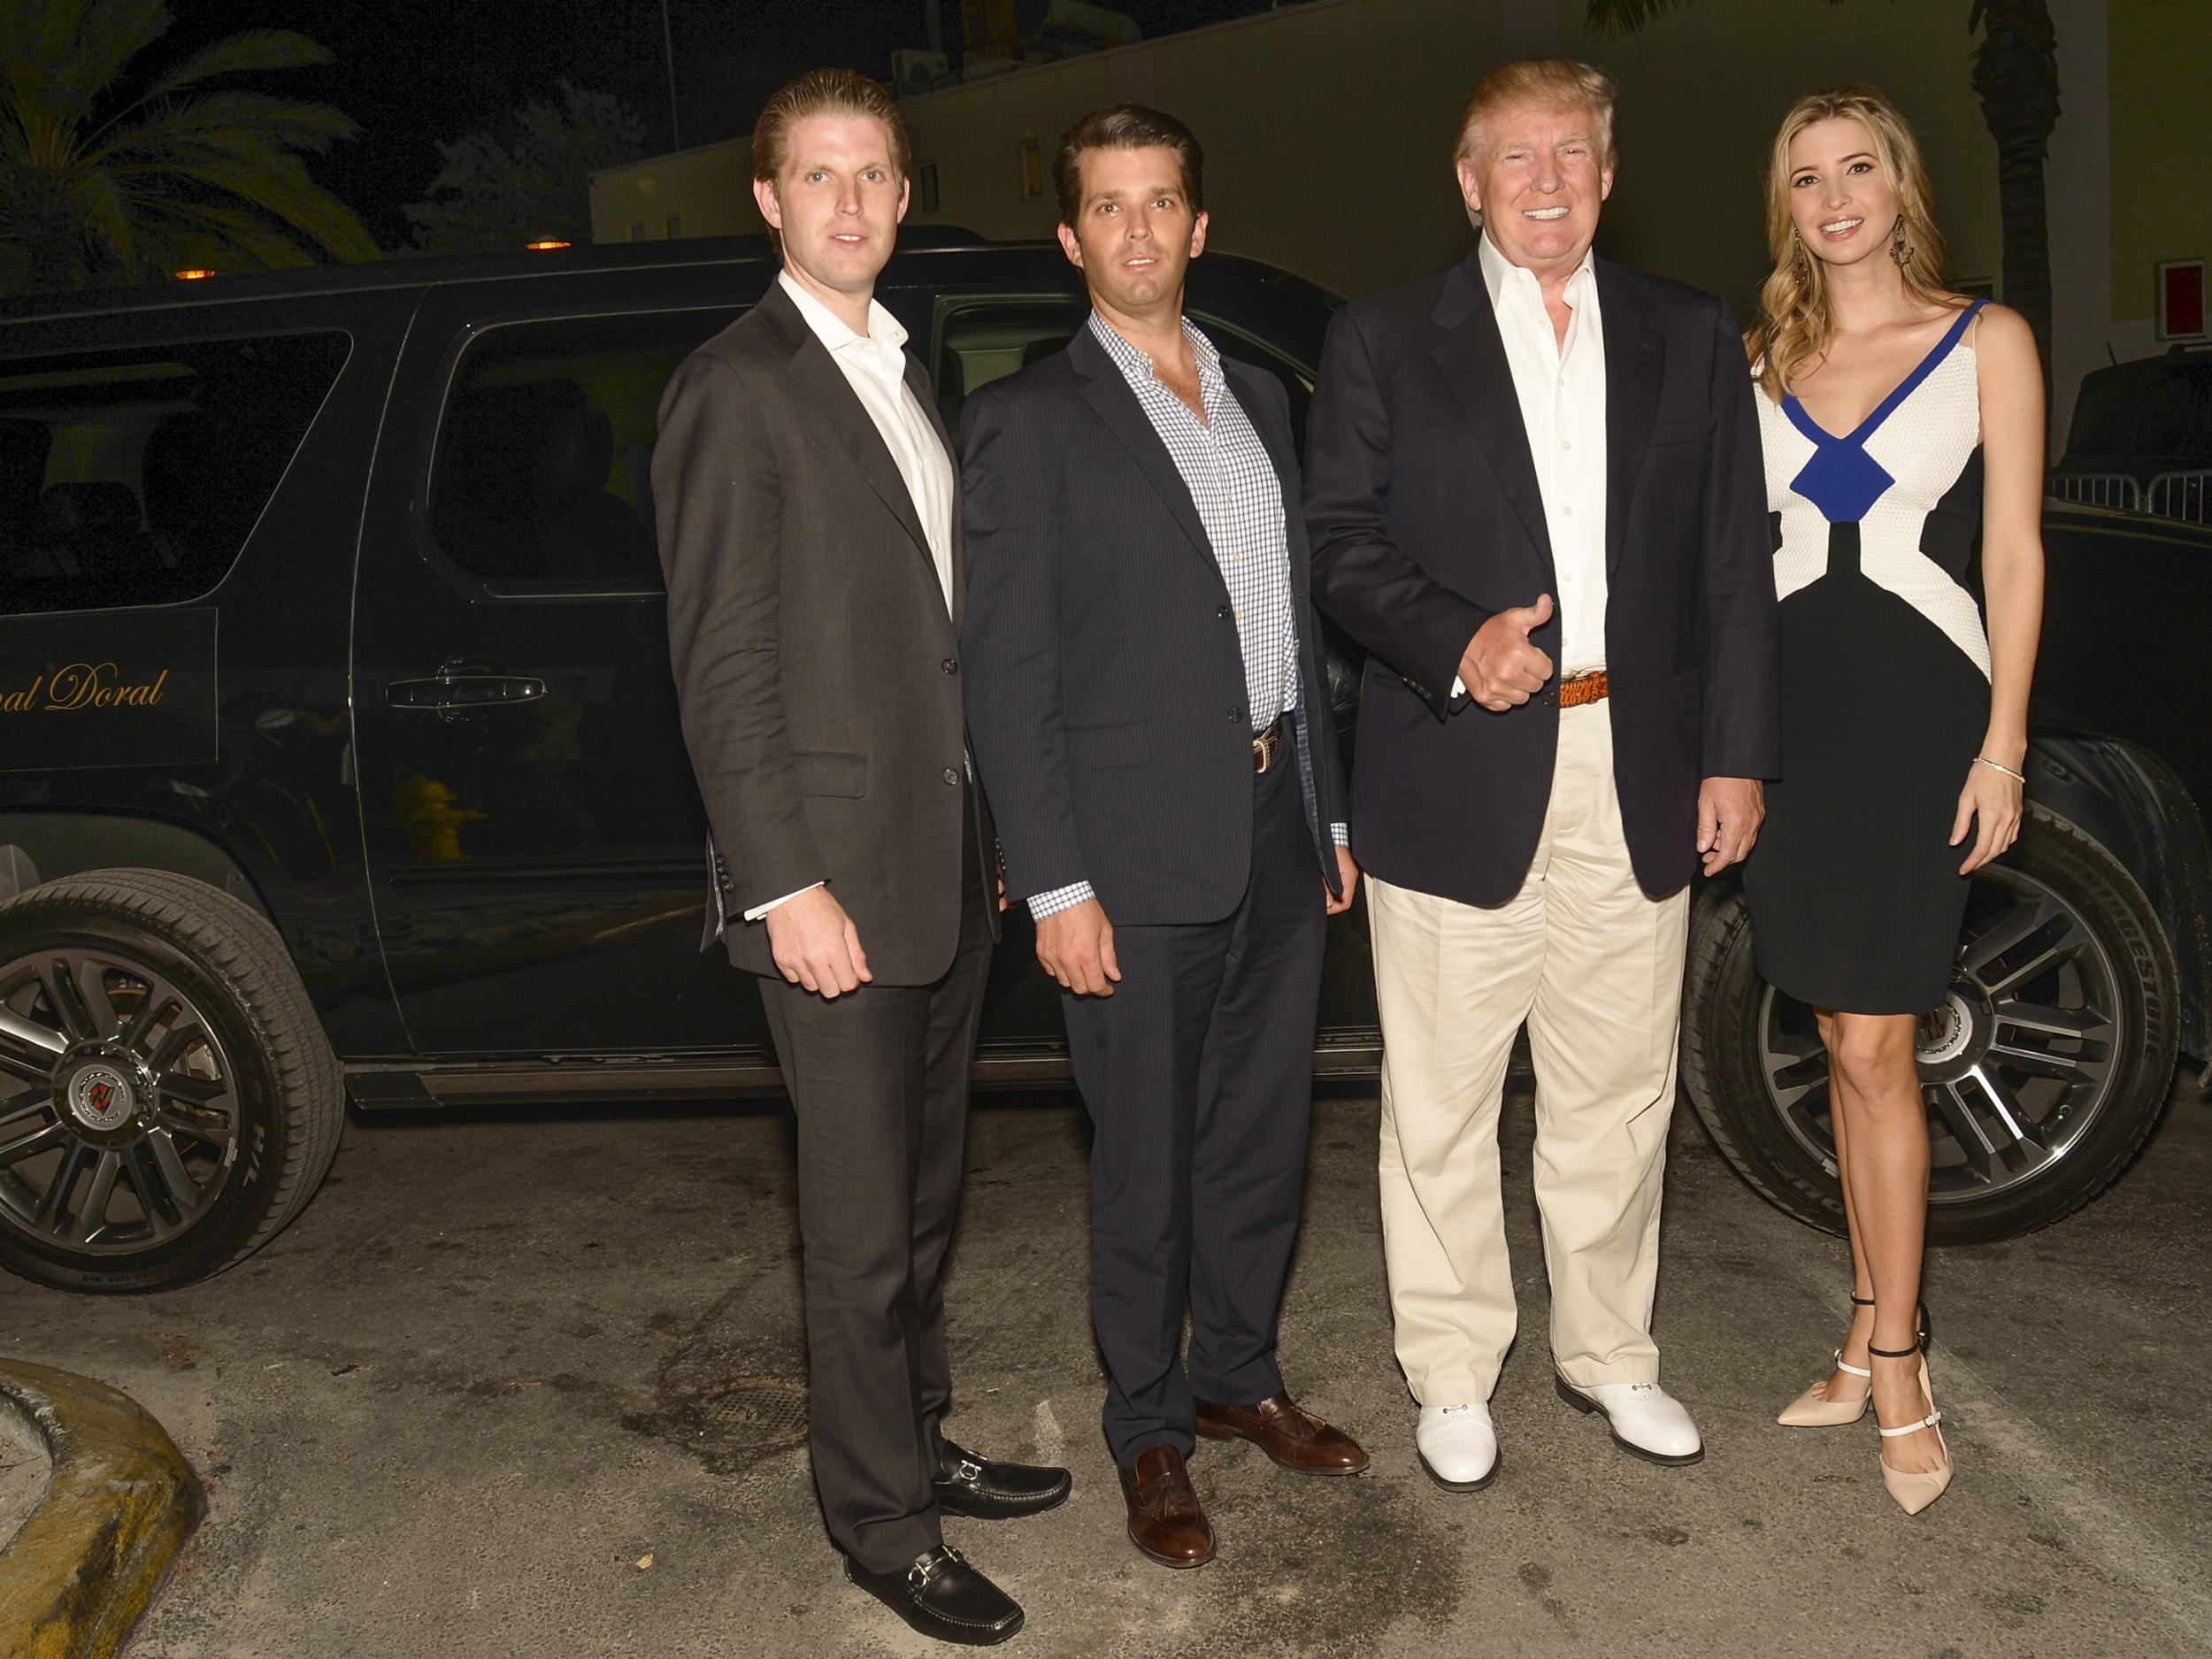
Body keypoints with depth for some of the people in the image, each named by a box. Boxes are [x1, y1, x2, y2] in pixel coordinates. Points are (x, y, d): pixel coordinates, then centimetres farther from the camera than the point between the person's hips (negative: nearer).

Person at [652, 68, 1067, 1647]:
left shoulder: (903, 376, 16)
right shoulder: (735, 388, -10)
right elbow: (720, 665, -15)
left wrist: (991, 832, 14)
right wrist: (789, 886, -19)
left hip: (949, 864, 8)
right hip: (838, 875, -8)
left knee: (925, 1195, 19)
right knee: (864, 1226, 3)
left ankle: (919, 1443, 35)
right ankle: (882, 1519, 19)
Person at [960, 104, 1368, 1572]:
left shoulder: (1262, 398, 13)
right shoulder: (1030, 421, -5)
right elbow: (1009, 677, -9)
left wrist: (1331, 812, 13)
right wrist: (1056, 885, -14)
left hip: (1276, 828, 6)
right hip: (1138, 852, -5)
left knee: (1263, 1135, 16)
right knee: (1146, 1163, 6)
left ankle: (1240, 1375, 35)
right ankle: (1149, 1429, 24)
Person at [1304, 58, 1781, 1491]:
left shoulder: (1693, 338, 10)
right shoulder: (1384, 340, 3)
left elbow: (1735, 563, 9)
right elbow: (1339, 543, -1)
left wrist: (1739, 753, 3)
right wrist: (1455, 643, -18)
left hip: (1639, 776, 3)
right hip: (1459, 777, -2)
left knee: (1621, 1096, 13)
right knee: (1442, 1104, 6)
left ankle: (1607, 1349, 32)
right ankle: (1454, 1374, 23)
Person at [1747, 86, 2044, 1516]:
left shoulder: (1987, 341, 3)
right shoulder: (1764, 360, 12)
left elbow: (2015, 554, -1)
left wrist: (2003, 745, -7)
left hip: (1918, 710, -4)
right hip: (1793, 711, 4)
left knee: (1876, 1048, -7)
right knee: (1848, 1041, 9)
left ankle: (1894, 1360, 5)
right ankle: (1877, 1336, 21)